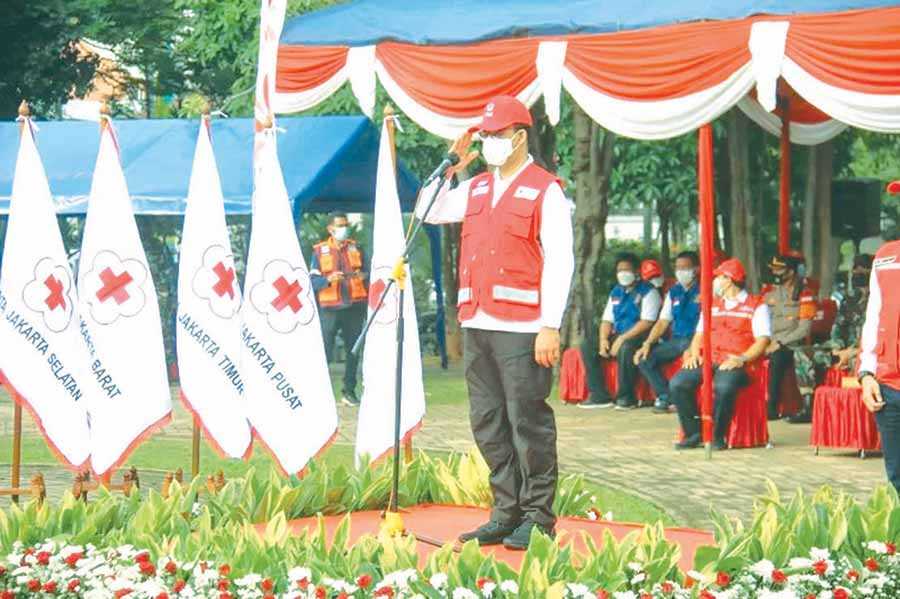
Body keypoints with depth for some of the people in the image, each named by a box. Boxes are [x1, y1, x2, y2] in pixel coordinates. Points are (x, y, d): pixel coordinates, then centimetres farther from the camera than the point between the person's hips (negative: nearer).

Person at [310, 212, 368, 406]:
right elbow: (313, 281, 0)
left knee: (353, 351, 5)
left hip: (354, 307, 3)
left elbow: (367, 272, 16)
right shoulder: (320, 251, 4)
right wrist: (328, 280, -19)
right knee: (325, 351, -9)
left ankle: (349, 391, 14)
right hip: (330, 308, -3)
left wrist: (364, 275, -7)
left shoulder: (356, 248, 12)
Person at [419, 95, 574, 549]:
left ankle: (538, 517, 2)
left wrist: (550, 327, -15)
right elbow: (430, 212, 25)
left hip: (521, 328, -7)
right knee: (488, 423, 9)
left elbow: (559, 261, -8)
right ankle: (506, 513, 16)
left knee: (528, 421, -4)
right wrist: (451, 166, 12)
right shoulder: (477, 188, 16)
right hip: (476, 325, 7)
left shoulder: (545, 190, -4)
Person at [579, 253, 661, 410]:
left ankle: (626, 397, -26)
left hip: (640, 338, -7)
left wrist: (622, 339, -21)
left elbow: (647, 323, -15)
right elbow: (607, 320, 18)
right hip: (618, 336, 7)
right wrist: (603, 339, -4)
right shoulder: (616, 293, 18)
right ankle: (599, 395, -11)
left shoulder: (647, 292, -5)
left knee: (626, 348, -39)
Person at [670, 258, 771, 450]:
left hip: (735, 364, -6)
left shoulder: (756, 305, 8)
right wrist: (694, 354, 3)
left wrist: (741, 359, -18)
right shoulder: (712, 305, 28)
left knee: (723, 387, -39)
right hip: (708, 360, 6)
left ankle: (718, 436, -22)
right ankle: (693, 433, -12)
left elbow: (762, 340, -3)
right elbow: (699, 335, 25)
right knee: (677, 384, -21)